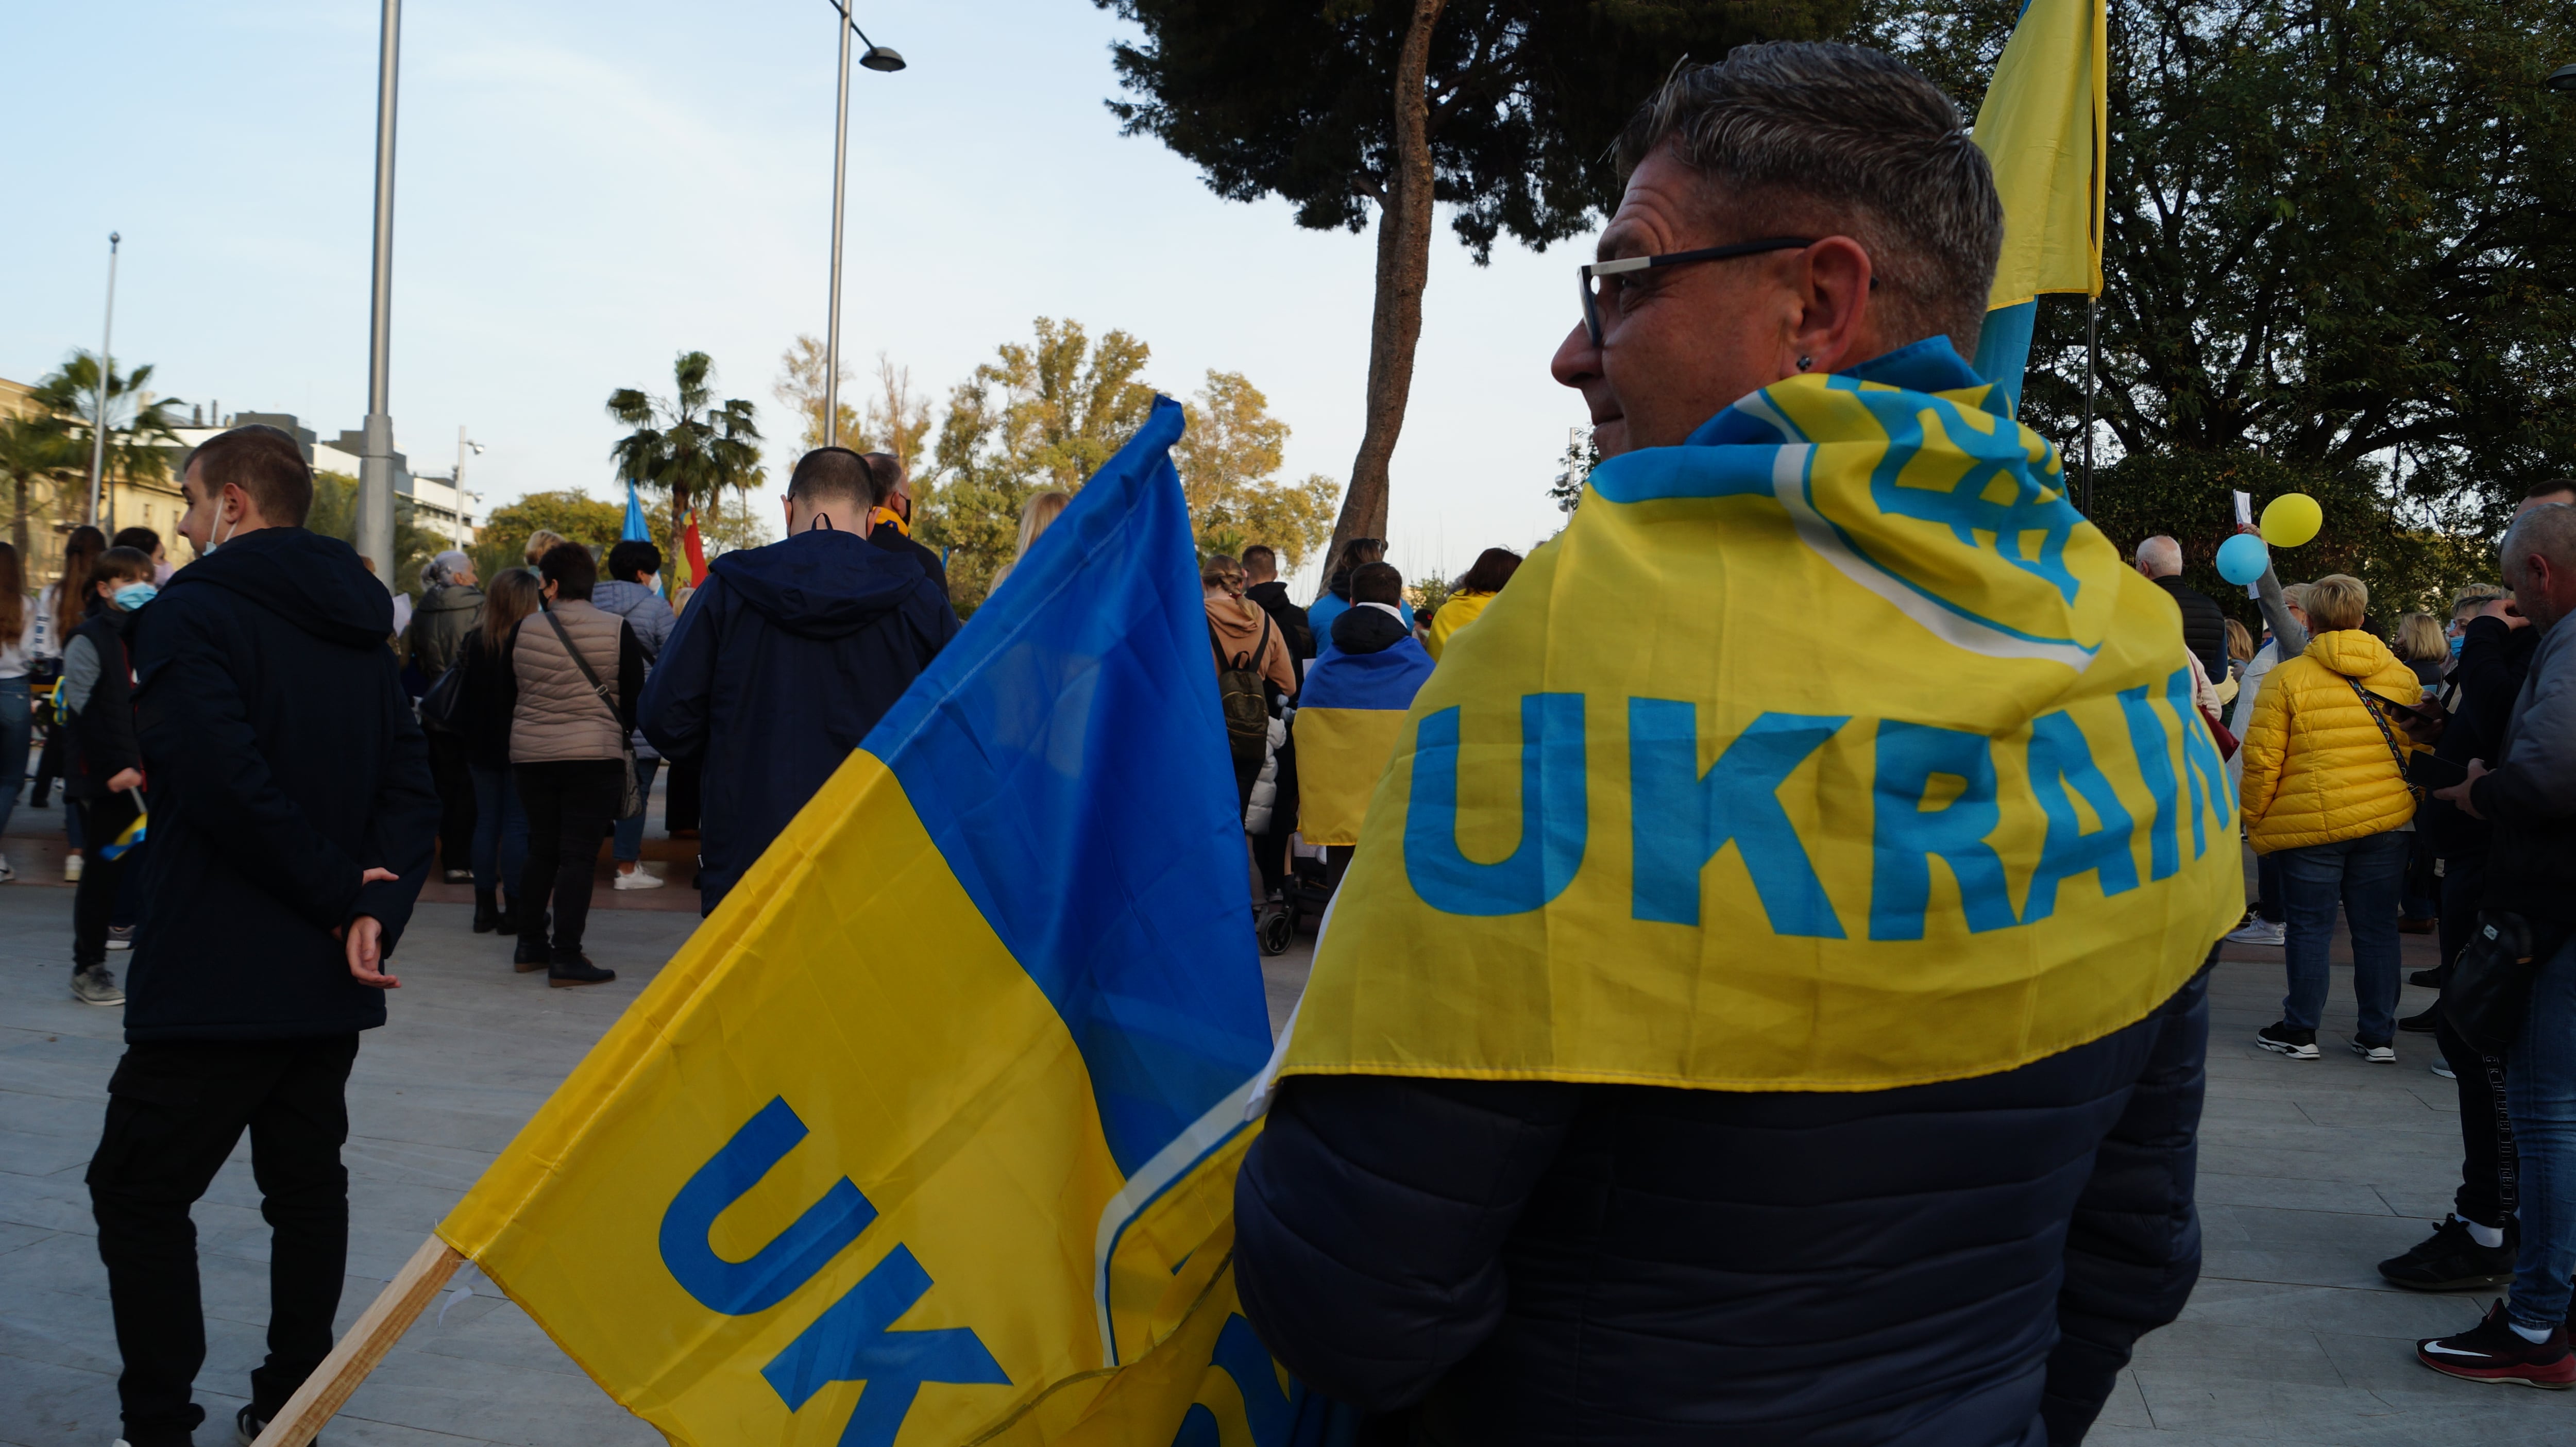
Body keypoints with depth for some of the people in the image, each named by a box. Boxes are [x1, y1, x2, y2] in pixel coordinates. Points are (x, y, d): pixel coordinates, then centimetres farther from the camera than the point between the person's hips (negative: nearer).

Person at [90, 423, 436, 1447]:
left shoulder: (193, 613, -11)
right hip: (331, 981, 8)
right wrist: (374, 907, -7)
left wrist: (338, 890, -17)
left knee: (140, 1192, 5)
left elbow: (224, 781, -24)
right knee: (308, 1187, 15)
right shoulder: (361, 629, 12)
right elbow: (410, 786, 4)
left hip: (217, 974, -7)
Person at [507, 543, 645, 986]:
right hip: (596, 756, -3)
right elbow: (636, 697, 0)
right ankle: (566, 958, -4)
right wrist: (620, 733, 19)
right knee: (579, 854, -2)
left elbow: (508, 696, 10)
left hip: (531, 757, 3)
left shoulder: (523, 630, -2)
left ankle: (530, 945, 26)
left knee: (540, 850, 16)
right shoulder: (617, 632, -7)